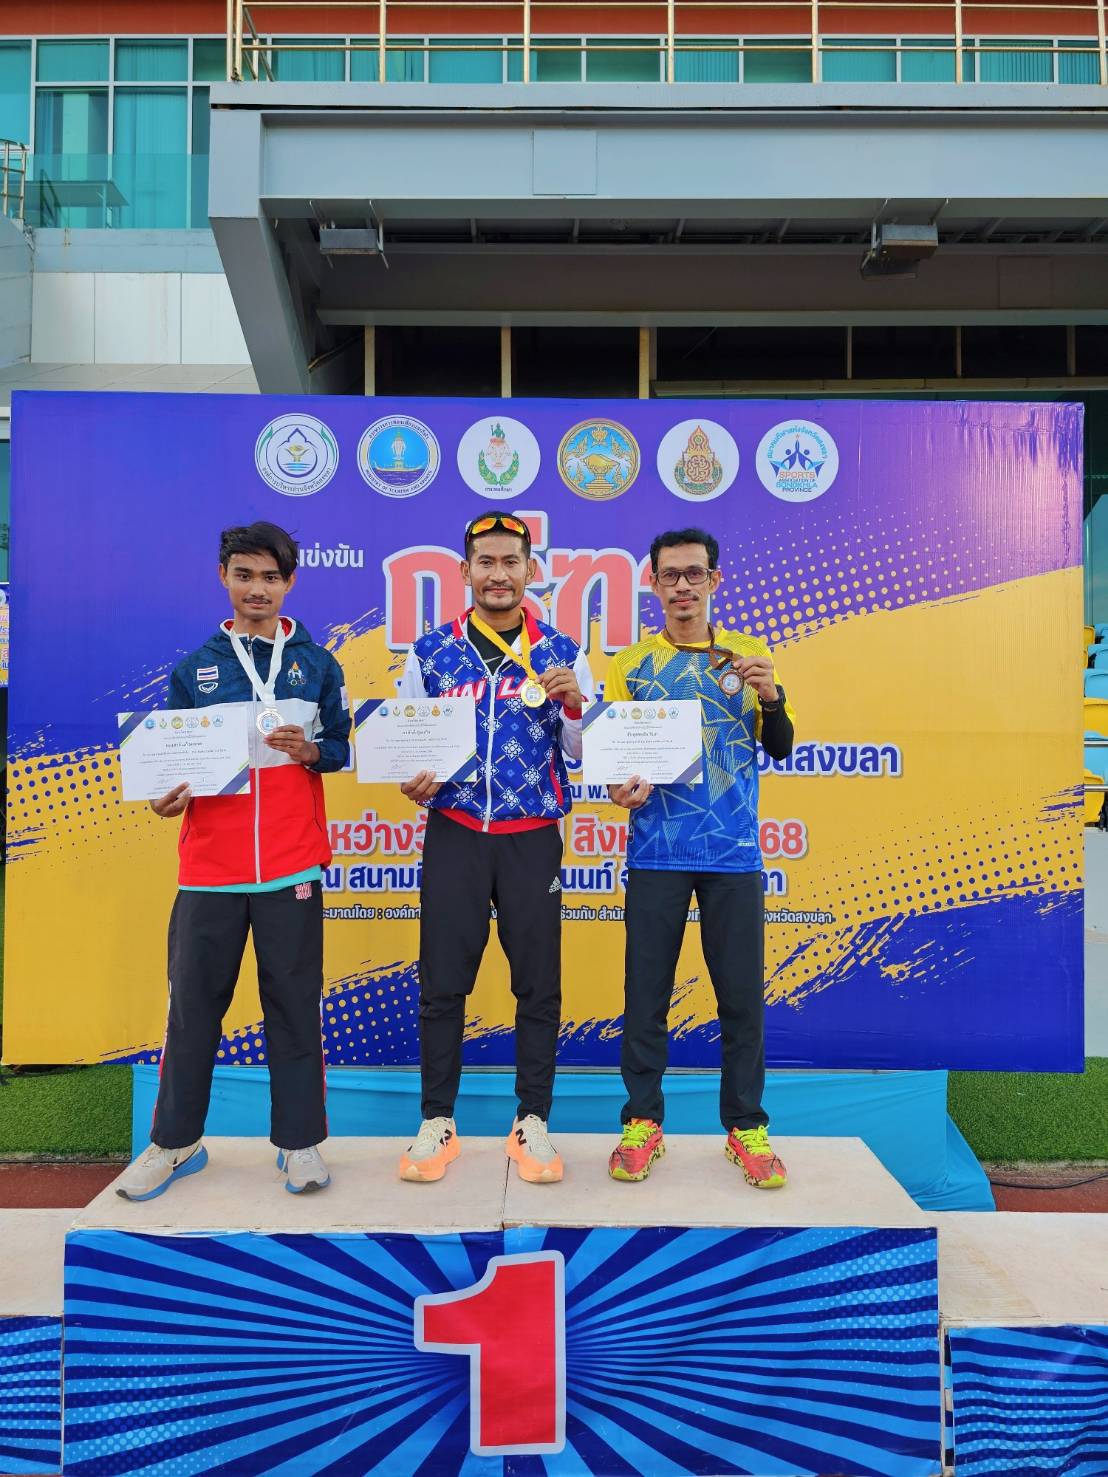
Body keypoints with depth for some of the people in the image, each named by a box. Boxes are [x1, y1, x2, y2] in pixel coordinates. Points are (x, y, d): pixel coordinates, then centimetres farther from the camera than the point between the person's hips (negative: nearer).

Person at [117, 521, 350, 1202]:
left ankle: (301, 1140, 18)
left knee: (295, 1003, 5)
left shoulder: (318, 663, 8)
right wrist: (169, 796, -9)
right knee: (193, 1003, 8)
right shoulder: (194, 668, 9)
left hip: (292, 864, -1)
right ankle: (176, 1141, 24)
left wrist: (311, 752, -12)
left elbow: (343, 748, 8)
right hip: (210, 865, 1)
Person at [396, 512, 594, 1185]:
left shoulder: (562, 654, 4)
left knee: (538, 984, 5)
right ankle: (438, 1123, 19)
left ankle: (532, 1122, 21)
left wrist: (574, 704, -14)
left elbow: (583, 756, 4)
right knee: (442, 982, 4)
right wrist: (411, 779, -10)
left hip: (533, 838, 0)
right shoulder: (430, 653, 5)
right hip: (453, 835, 0)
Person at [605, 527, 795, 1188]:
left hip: (735, 852, 1)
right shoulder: (631, 663, 6)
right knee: (647, 990, 4)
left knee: (742, 993, 4)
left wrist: (772, 697, -14)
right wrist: (622, 787, -19)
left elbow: (781, 748, 5)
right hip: (657, 854, 0)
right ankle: (643, 1121, 19)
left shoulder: (751, 654, 9)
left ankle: (747, 1126, 20)